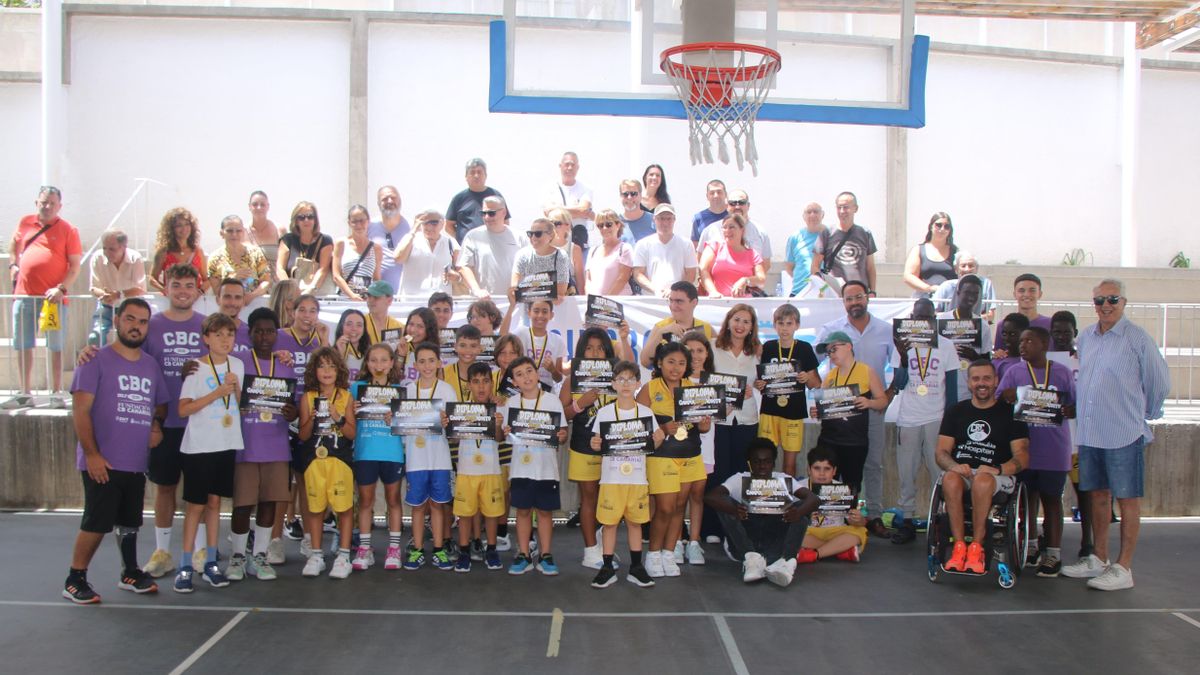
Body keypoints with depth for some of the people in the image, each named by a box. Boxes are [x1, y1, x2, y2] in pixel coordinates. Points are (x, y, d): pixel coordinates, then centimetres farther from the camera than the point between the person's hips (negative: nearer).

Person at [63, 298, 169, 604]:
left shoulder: (150, 366, 12)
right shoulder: (97, 360, -6)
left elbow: (161, 404, 25)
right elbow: (80, 410, -11)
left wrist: (157, 423, 3)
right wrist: (91, 454, -16)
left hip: (136, 463, 6)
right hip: (102, 463, -6)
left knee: (130, 522, 16)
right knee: (96, 522, -3)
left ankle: (130, 573, 30)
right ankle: (75, 580, 12)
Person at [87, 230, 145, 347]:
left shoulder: (136, 259, -22)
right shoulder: (97, 258, -18)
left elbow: (141, 290, -24)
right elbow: (94, 288, -14)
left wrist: (119, 295, -39)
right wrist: (105, 294, -37)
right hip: (106, 307, 1)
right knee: (95, 337, -15)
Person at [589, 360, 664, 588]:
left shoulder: (646, 412, 4)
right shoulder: (604, 412, 0)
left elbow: (653, 445, 8)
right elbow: (596, 444, 4)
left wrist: (657, 439, -13)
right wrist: (594, 445, -18)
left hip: (637, 477, 1)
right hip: (611, 477, -1)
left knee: (635, 522, 9)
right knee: (609, 522, 2)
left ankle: (636, 568, 19)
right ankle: (608, 568, 12)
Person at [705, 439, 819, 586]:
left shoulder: (783, 480, 5)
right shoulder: (739, 480, 1)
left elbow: (814, 499, -11)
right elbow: (709, 496, -17)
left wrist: (799, 512, -35)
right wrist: (733, 509, -38)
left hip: (776, 543, 1)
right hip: (744, 546, -1)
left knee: (801, 506, -17)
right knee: (724, 503, -19)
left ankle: (786, 561, -37)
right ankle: (751, 558, -34)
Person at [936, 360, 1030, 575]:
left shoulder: (1010, 413, 9)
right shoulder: (956, 411, 17)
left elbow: (1022, 457, 0)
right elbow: (941, 452, 8)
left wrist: (997, 469, -20)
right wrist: (955, 466, -15)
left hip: (999, 477, -2)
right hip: (960, 471, 2)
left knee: (982, 481, -38)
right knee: (950, 479, -34)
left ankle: (976, 547, -29)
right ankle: (959, 546, -32)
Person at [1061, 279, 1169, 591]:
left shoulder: (1138, 339, -9)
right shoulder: (1085, 337, 10)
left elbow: (1159, 383, -2)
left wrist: (1142, 414, 7)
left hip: (1124, 433, -6)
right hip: (1090, 432, 6)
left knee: (1127, 499, 2)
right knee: (1098, 495, 14)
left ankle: (1123, 567, 8)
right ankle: (1099, 559, 25)